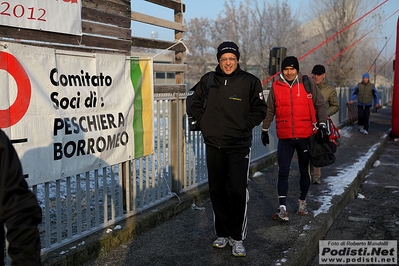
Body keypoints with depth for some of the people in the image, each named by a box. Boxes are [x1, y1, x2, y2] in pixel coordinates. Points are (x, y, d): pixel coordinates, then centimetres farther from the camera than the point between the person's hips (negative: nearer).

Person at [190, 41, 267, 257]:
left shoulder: (250, 81, -3)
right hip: (214, 145, 3)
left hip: (239, 146, -3)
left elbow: (259, 110, 2)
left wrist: (245, 125, -9)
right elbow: (196, 104, 16)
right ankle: (222, 234, 24)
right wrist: (203, 123, 4)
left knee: (238, 192, -5)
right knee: (217, 191, 10)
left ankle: (237, 238, 9)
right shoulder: (208, 80, 4)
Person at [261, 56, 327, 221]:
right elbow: (270, 110, 11)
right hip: (285, 138, 0)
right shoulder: (276, 86, 2)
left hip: (305, 136, 0)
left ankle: (302, 201, 34)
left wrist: (322, 125, -7)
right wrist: (265, 129, 14)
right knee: (283, 173, -5)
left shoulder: (308, 83, -2)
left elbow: (320, 104, 2)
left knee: (305, 171, 14)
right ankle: (283, 208, -2)